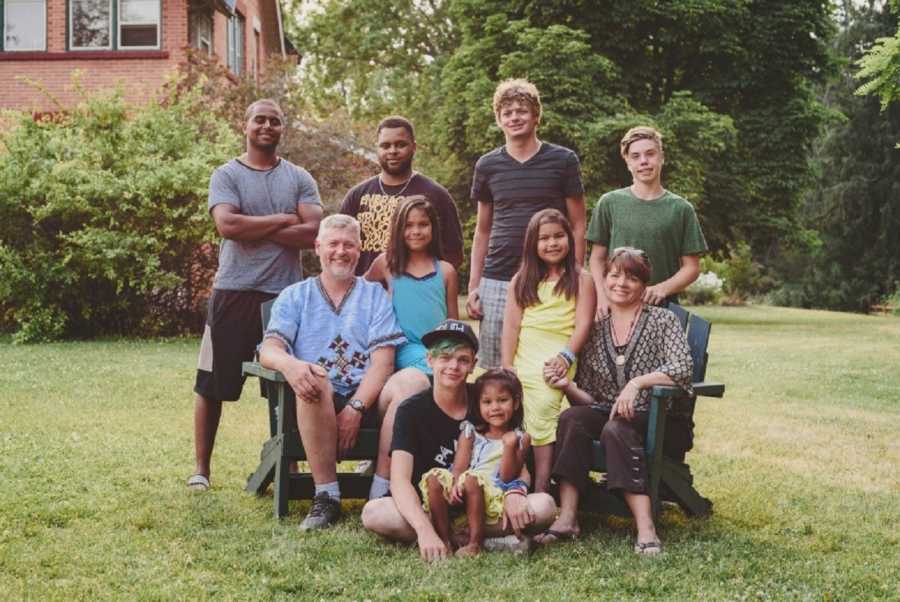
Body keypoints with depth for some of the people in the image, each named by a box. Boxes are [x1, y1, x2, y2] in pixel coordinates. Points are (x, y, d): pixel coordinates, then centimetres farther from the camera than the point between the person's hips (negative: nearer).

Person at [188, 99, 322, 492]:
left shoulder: (299, 179, 9)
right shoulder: (226, 175, 3)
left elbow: (313, 233, -6)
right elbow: (227, 225, -15)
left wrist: (252, 230, -9)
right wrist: (283, 219, -8)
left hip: (286, 293, 2)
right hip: (234, 293, -1)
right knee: (212, 384, 3)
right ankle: (201, 467, 14)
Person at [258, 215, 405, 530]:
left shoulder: (375, 295, 15)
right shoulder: (295, 296, 17)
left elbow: (383, 360, 2)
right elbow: (269, 349, 1)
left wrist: (355, 408, -16)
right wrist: (289, 364, -26)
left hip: (367, 399, 0)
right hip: (316, 401, 0)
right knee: (314, 381, -37)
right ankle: (326, 497, -31)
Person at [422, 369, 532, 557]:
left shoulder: (520, 439, 9)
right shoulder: (470, 433, 16)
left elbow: (507, 477, 1)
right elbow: (459, 468, 1)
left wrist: (509, 446, -11)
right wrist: (456, 484, -21)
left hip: (495, 500, -3)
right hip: (462, 497, 3)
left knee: (471, 478, -34)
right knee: (434, 477, -24)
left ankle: (475, 542, -24)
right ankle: (443, 539, -18)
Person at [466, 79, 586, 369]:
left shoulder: (563, 160, 3)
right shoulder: (487, 166, 10)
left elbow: (578, 226, 4)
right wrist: (473, 286, 9)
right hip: (497, 281, 2)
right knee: (493, 369, 3)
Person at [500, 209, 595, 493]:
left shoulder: (581, 279, 11)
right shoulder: (521, 280, 20)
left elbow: (583, 323, 1)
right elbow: (511, 326, 13)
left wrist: (567, 356, -14)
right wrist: (506, 368, 2)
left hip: (555, 360, -4)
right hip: (522, 360, 4)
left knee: (543, 407, -25)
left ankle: (541, 488, -25)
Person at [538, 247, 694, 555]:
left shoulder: (661, 320, 2)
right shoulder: (595, 331, 13)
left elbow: (682, 369, -16)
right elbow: (590, 399, 10)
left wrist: (637, 382, -27)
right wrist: (568, 386, -11)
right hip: (610, 415, 4)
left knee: (616, 429, -35)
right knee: (571, 419, -26)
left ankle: (645, 527, -43)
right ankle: (567, 518, -33)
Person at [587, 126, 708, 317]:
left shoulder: (681, 209, 5)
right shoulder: (610, 203, 7)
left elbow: (691, 267, 5)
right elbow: (597, 258, 9)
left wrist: (663, 288, -12)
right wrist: (602, 296, -6)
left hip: (663, 308, 0)